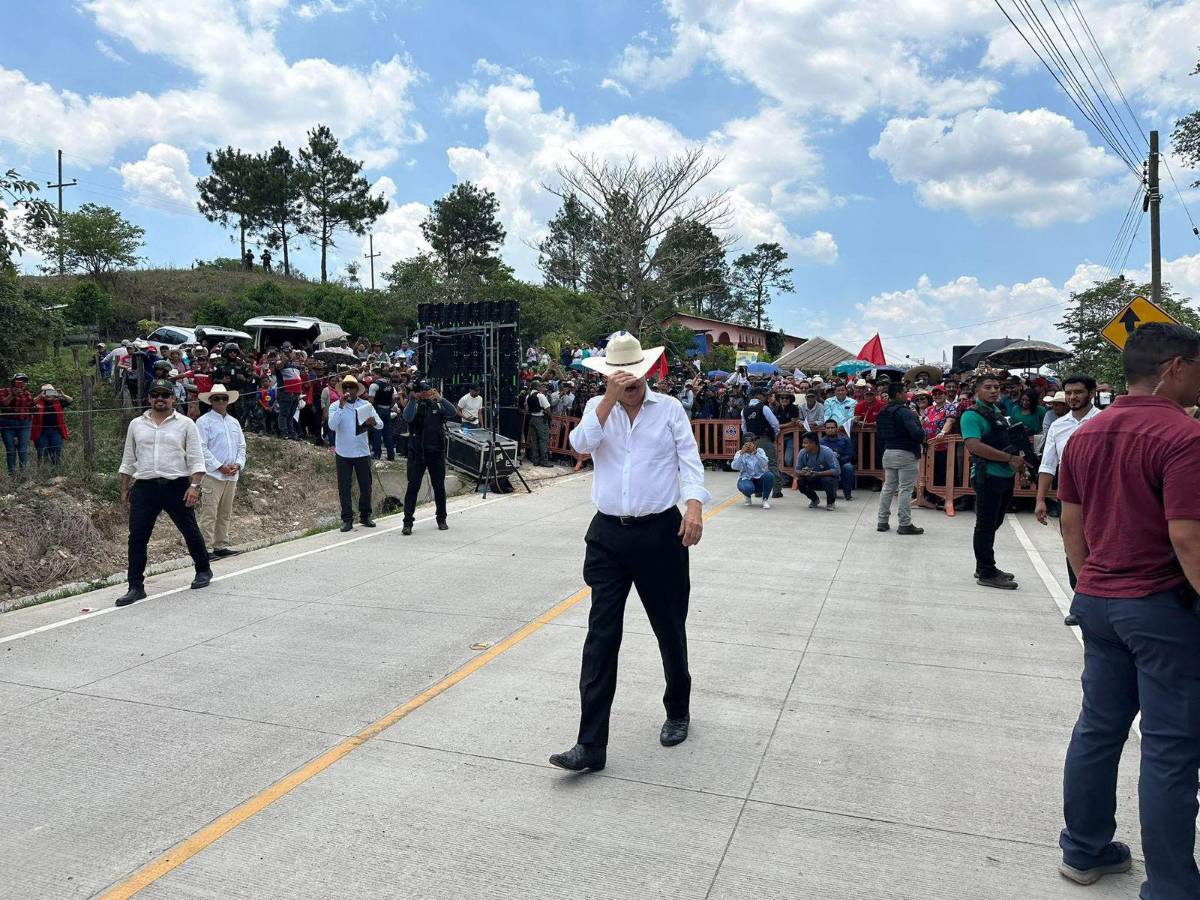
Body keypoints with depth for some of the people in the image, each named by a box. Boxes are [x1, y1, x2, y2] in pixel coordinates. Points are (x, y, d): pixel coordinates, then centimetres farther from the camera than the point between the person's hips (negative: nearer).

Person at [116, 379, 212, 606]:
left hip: (177, 486, -2)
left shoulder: (185, 424, 1)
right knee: (137, 537, -2)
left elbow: (196, 459, -3)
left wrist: (195, 486, -13)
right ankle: (136, 587, 5)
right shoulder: (136, 425, 11)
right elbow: (128, 461, 17)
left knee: (190, 531, 9)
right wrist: (124, 489, 15)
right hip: (144, 487, 3)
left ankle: (203, 571, 29)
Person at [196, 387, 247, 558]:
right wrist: (220, 467, -15)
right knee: (209, 514, -7)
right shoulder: (204, 421, -3)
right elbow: (202, 448, -10)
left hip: (232, 475, 7)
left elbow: (242, 446, 17)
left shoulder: (234, 422, 17)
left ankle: (221, 545, 19)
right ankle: (206, 547, -5)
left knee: (225, 513, 11)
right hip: (212, 474, -7)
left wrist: (238, 464, -1)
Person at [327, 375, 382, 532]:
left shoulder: (366, 405, 2)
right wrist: (341, 406, -24)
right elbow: (332, 426, -18)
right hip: (343, 453, -1)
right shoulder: (335, 406, -2)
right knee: (344, 487, 1)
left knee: (366, 486, 7)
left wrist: (374, 422, -28)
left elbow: (380, 425, -4)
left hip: (362, 452, 2)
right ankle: (347, 519, 9)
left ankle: (365, 515, 22)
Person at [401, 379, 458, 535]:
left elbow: (453, 413, -11)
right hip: (417, 452, -2)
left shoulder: (438, 405, 7)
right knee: (413, 486, -5)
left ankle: (441, 519, 24)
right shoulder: (414, 405, 1)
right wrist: (413, 399, -23)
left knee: (439, 486, 10)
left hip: (437, 452, 2)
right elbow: (407, 417, -20)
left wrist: (440, 398, -19)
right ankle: (407, 522, -3)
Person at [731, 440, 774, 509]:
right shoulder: (739, 453, -1)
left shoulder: (759, 451, 0)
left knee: (769, 475, -32)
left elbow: (764, 463, -19)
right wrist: (741, 454, -26)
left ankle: (765, 499, -8)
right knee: (748, 488, -38)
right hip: (746, 479, -2)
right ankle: (748, 496, 4)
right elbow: (734, 467, -18)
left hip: (760, 478, 2)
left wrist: (755, 452, -28)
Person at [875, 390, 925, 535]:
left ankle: (882, 522, 16)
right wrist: (922, 439, -5)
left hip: (888, 453, 8)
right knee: (906, 490, -2)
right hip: (906, 454, -8)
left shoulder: (882, 413, 9)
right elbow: (916, 433, -25)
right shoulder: (905, 412, -16)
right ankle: (905, 524, 1)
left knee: (888, 488, 13)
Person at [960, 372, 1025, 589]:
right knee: (985, 525, -2)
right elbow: (974, 445, -24)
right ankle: (986, 573, 4)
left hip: (1006, 476, 9)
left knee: (994, 524, 15)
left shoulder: (998, 413, 16)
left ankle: (985, 568, 25)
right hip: (987, 476, -9)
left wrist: (1018, 460, 8)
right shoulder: (972, 415, -11)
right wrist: (1010, 458, -22)